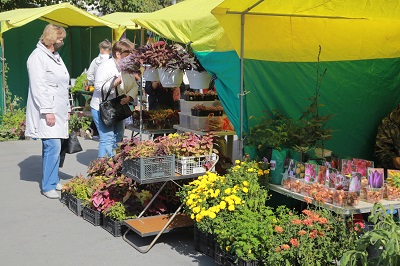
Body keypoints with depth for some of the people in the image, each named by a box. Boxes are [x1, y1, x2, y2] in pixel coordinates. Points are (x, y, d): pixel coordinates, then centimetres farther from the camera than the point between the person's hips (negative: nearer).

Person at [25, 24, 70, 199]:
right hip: (48, 112, -9)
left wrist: (67, 109, 22)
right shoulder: (38, 56, -9)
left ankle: (54, 181, 19)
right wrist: (47, 111, -19)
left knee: (54, 146, 10)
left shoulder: (55, 56, 20)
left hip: (59, 111, 9)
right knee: (52, 146, -11)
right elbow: (38, 87, -16)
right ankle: (48, 186, -2)